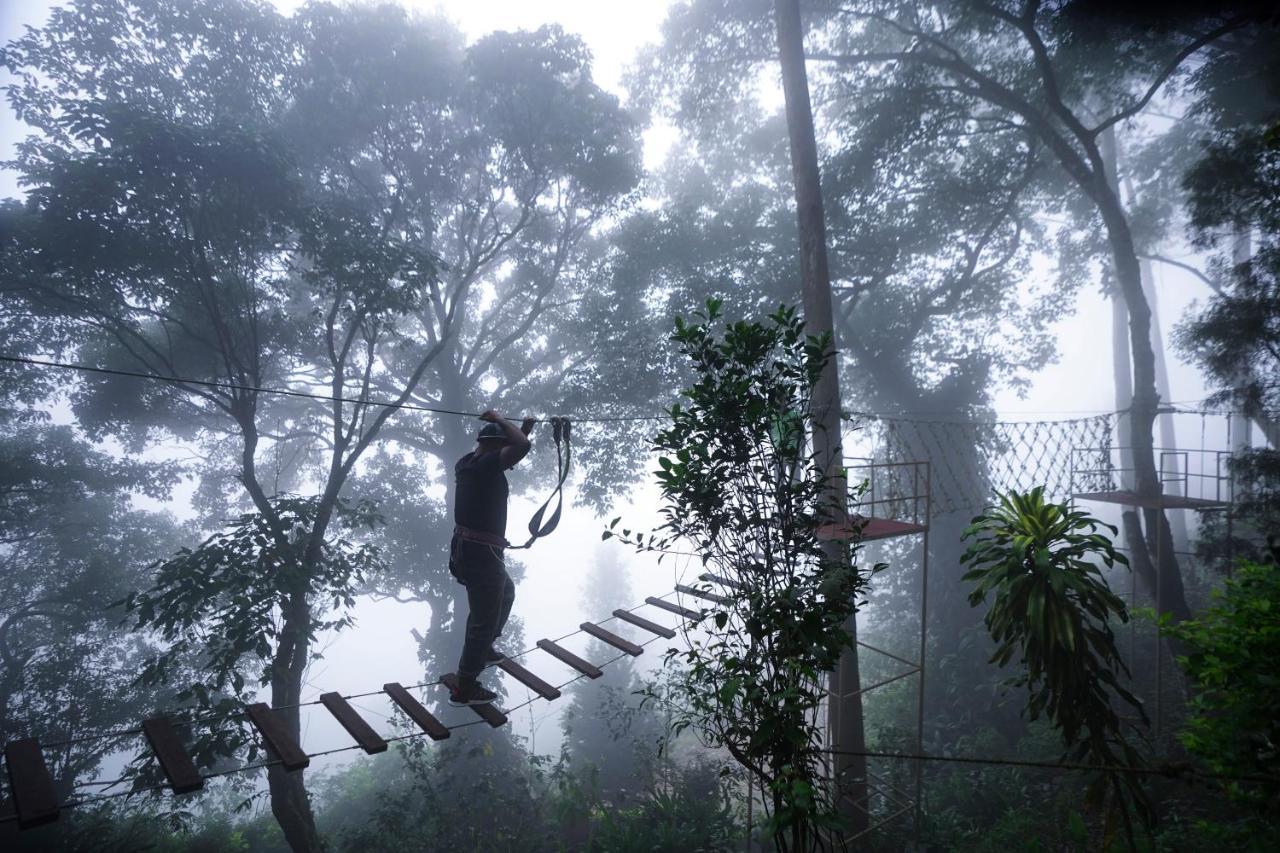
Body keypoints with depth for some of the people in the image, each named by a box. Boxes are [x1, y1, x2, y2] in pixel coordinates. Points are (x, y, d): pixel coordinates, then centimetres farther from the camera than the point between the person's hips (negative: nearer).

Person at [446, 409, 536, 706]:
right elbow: (522, 446, -33)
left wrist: (524, 429, 17)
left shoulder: (467, 463, 8)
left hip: (465, 549, 10)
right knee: (484, 621, 3)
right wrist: (499, 420, -18)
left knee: (505, 593, 32)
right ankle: (465, 689, 12)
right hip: (481, 554, -10)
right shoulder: (485, 464, -20)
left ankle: (484, 650, 44)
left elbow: (513, 450, 24)